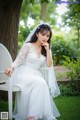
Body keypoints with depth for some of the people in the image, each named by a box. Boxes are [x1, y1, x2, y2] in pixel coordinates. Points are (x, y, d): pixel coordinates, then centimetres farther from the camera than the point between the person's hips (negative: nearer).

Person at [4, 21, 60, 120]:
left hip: (36, 75, 5)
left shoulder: (45, 49, 16)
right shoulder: (28, 46, 0)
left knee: (42, 85, -31)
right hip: (24, 74, -5)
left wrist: (48, 50, -1)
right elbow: (18, 60, -1)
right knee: (40, 83, -34)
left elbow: (49, 65, 9)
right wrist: (11, 67, -22)